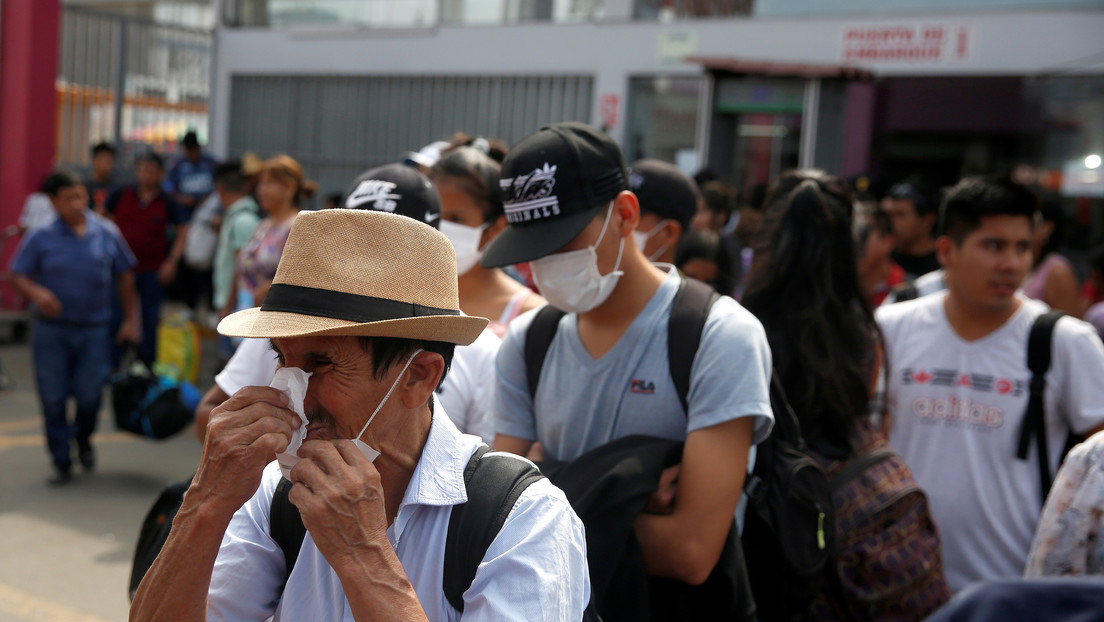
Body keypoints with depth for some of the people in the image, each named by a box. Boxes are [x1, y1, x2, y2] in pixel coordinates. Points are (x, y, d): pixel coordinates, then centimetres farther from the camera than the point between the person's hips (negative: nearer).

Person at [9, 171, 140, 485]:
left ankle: (83, 439, 36)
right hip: (52, 331, 0)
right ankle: (61, 462, 17)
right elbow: (18, 276, -1)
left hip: (94, 329, 0)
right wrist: (37, 293, -22)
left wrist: (131, 319, 6)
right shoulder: (41, 237, -2)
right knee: (53, 398, 3)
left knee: (89, 394, 3)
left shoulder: (107, 234, 1)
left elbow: (125, 277, 8)